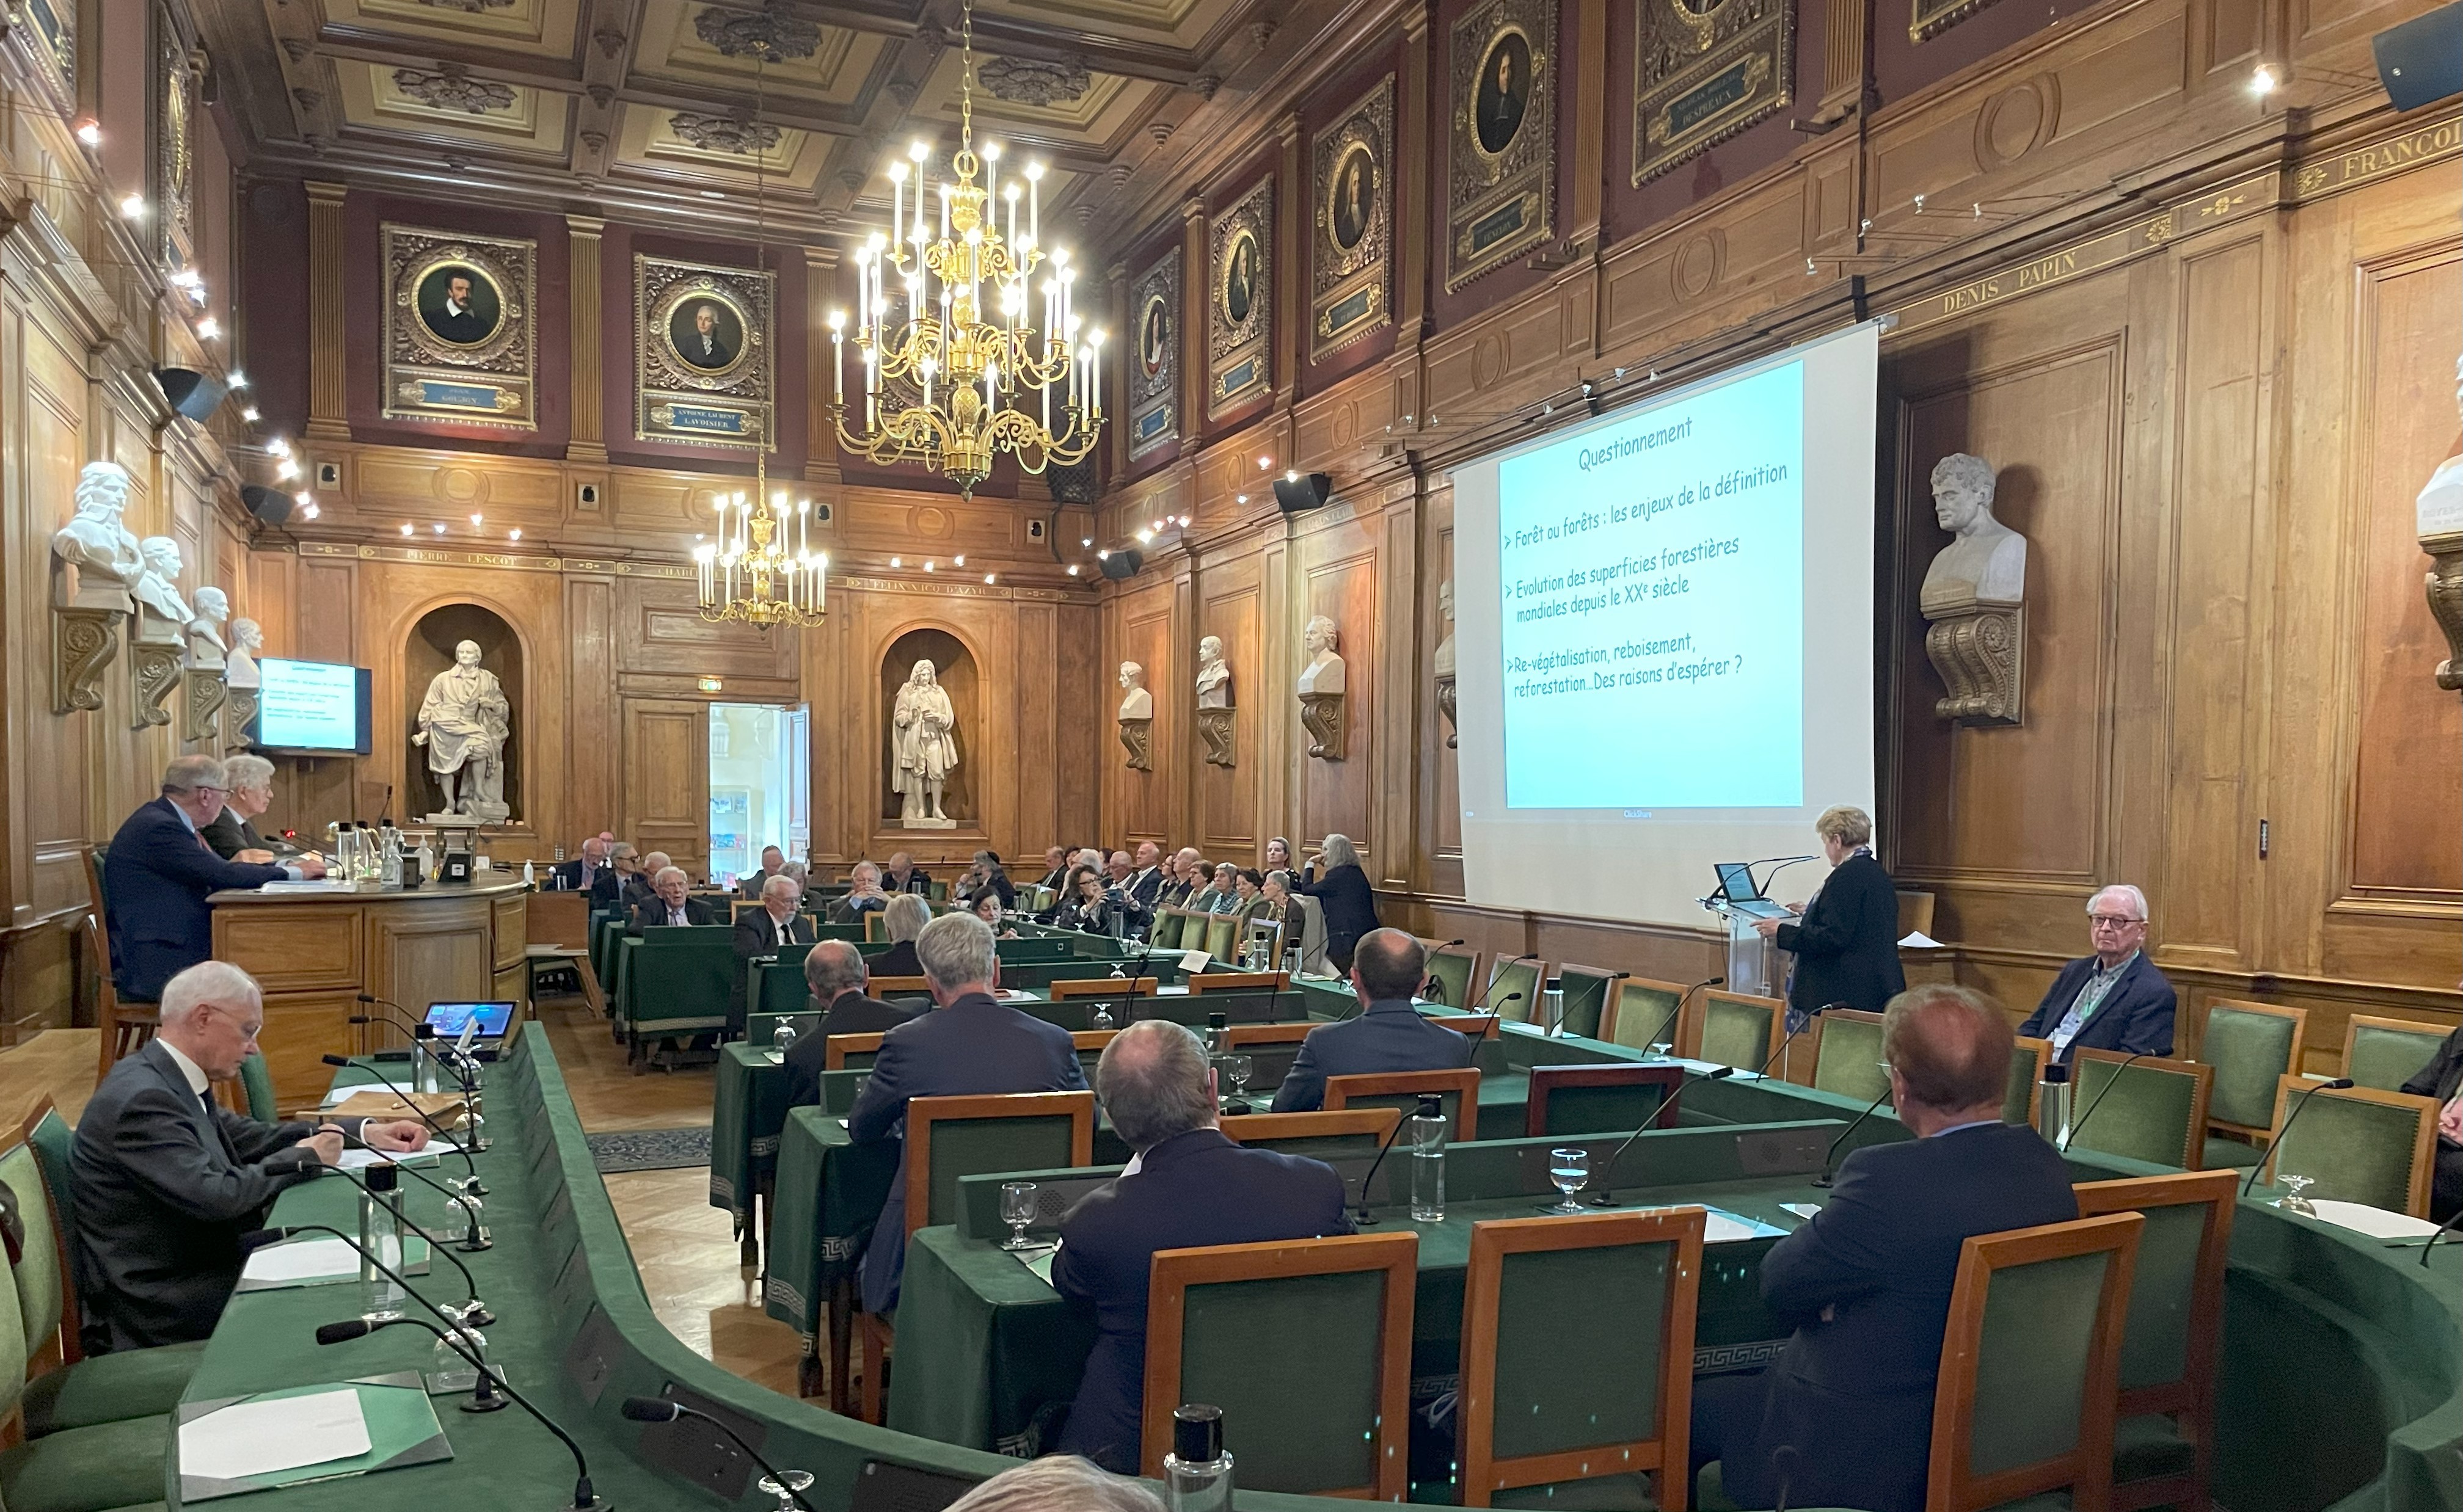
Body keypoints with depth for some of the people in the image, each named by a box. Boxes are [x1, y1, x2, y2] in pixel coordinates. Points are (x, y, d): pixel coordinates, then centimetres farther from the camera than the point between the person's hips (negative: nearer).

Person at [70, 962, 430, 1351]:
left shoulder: (167, 1077, 7)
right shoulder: (143, 1098, -22)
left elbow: (248, 1137, 14)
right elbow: (216, 1198, -28)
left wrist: (365, 1132, 5)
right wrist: (303, 1157, -12)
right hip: (156, 1312, -9)